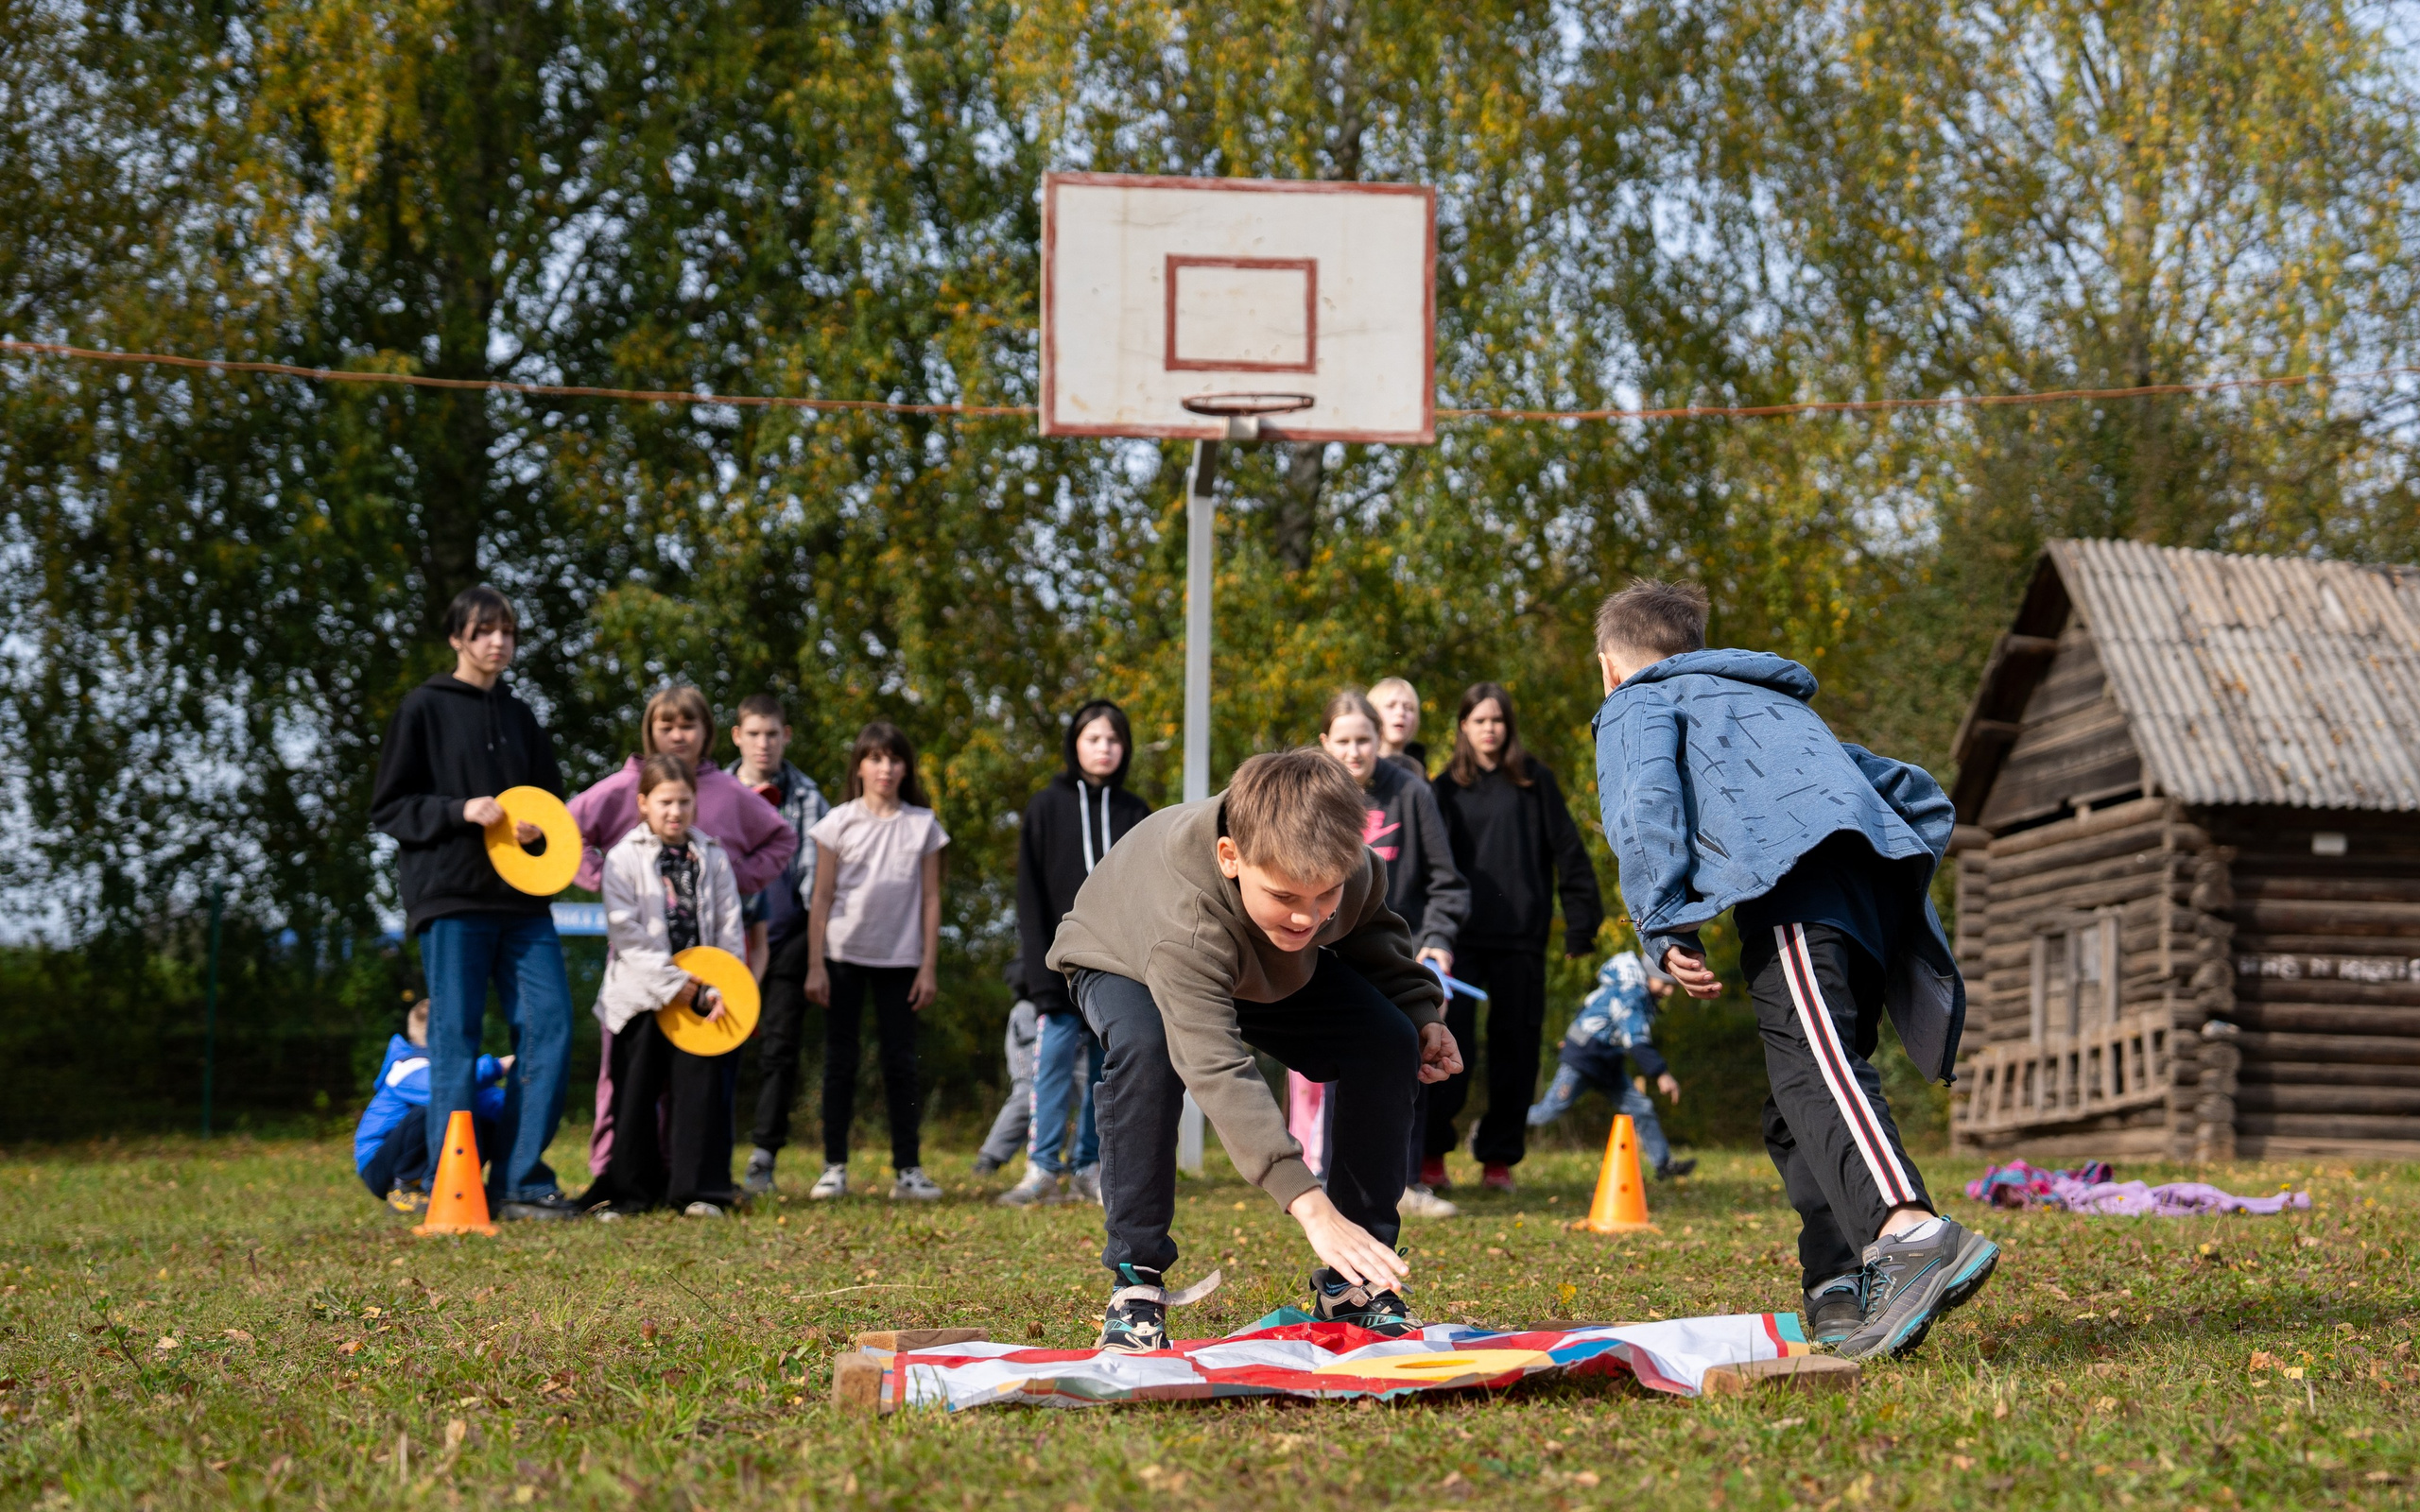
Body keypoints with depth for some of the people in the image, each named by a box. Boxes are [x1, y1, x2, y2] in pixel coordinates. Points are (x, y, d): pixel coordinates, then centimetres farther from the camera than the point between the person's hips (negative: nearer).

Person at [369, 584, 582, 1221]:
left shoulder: (521, 718, 19)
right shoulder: (425, 709, 3)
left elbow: (551, 802, 26)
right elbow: (388, 807, 0)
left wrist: (537, 826, 3)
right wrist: (461, 811, -15)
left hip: (521, 899, 5)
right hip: (450, 897, -5)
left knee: (550, 1024, -4)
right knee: (456, 1037, -4)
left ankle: (521, 1181, 3)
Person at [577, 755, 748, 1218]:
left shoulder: (713, 858, 9)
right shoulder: (624, 858, 0)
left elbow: (730, 928, 8)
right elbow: (625, 931, -9)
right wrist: (673, 984, -14)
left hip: (699, 995, 2)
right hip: (640, 992, -2)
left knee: (698, 1088, -2)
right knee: (635, 1092, 2)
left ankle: (695, 1191, 2)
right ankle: (630, 1190, 12)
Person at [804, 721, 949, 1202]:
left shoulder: (923, 825, 4)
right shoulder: (840, 823, 1)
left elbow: (930, 898, 5)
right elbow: (822, 897, 1)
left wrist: (929, 967, 1)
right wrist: (815, 965, -3)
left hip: (900, 960, 1)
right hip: (844, 957, -1)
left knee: (901, 1063, 3)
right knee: (840, 1061, 2)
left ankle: (907, 1169, 7)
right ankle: (834, 1167, 6)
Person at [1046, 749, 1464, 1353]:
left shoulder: (1350, 868, -31)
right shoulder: (1185, 915, -48)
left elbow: (1371, 930, -2)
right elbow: (1217, 1068, -55)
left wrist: (1421, 1011, -16)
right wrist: (1311, 1207, -62)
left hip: (1274, 970, 5)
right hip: (1121, 960, -5)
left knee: (1388, 1043, -18)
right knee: (1147, 1048, -39)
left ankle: (1350, 1284, -7)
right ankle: (1135, 1280, -25)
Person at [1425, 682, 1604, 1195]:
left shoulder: (1534, 782, 7)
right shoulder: (1445, 788, 10)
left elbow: (1567, 852, 7)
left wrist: (1581, 922, 1)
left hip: (1520, 939, 0)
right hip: (1460, 936, 0)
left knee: (1515, 1045, 3)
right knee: (1448, 1040, -9)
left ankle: (1499, 1157, 12)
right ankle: (1431, 1153, -4)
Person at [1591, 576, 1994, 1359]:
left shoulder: (1638, 701, 24)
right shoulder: (1781, 703, 44)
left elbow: (1649, 800, 0)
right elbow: (1923, 798, 39)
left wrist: (1663, 927, -5)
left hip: (1797, 878, -7)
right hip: (1880, 891, 7)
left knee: (1812, 1067, -25)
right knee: (1800, 1105, 15)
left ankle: (1914, 1235, -48)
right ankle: (1841, 1292, 3)